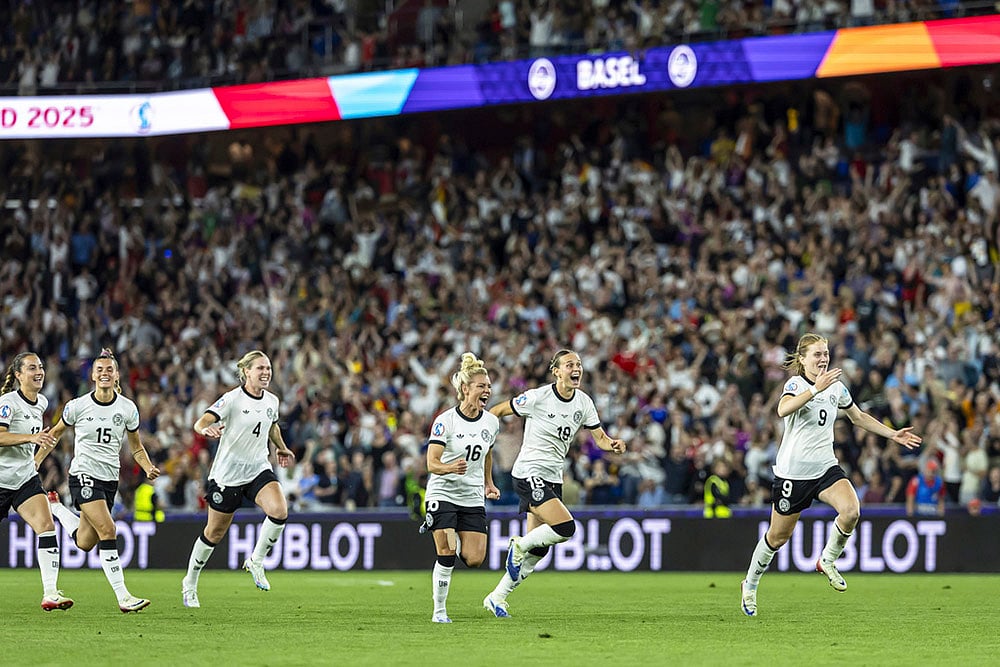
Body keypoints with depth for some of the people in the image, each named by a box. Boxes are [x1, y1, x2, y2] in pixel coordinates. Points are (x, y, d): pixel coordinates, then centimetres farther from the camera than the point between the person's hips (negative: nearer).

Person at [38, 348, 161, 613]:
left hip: (110, 479, 4)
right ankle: (123, 597, -20)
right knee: (108, 530, -22)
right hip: (83, 475, -4)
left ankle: (56, 507, 41)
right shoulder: (78, 406, -6)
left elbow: (136, 447, 11)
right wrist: (35, 460, 9)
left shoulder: (127, 409, 0)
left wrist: (149, 468, -7)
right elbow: (55, 433, 11)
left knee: (85, 543, 11)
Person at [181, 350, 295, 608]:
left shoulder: (271, 401, 3)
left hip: (259, 469, 4)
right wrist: (206, 429, -47)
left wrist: (282, 448, 17)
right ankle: (190, 584, 29)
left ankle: (256, 562, -2)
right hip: (228, 474, -4)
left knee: (279, 511, -24)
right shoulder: (232, 399, -15)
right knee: (215, 533, 7)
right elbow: (200, 422, -26)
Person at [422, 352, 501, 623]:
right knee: (446, 556, -13)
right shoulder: (445, 421, -12)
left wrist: (489, 483, 20)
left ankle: (452, 539, 28)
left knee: (474, 560, -5)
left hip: (473, 498, 4)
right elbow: (432, 463, -18)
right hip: (442, 494, -4)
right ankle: (439, 611, 2)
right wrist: (451, 467, -37)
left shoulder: (491, 422, 4)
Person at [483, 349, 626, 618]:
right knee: (566, 527, -24)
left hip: (553, 478, 7)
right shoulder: (537, 397, -14)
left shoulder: (584, 402, 3)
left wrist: (613, 444, -17)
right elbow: (497, 411, -3)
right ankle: (519, 545, 1)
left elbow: (600, 438, 5)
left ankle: (497, 597, 21)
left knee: (538, 551, 8)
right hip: (529, 474, -7)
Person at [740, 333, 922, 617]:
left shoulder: (837, 387, 5)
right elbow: (783, 410, -36)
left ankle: (828, 561, 2)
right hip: (792, 471, -4)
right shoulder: (795, 384, -13)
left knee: (851, 511, -24)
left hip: (826, 467, 4)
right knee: (778, 537, 6)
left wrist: (893, 434, 19)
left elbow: (858, 416, 23)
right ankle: (750, 585, 31)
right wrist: (817, 388, -42)